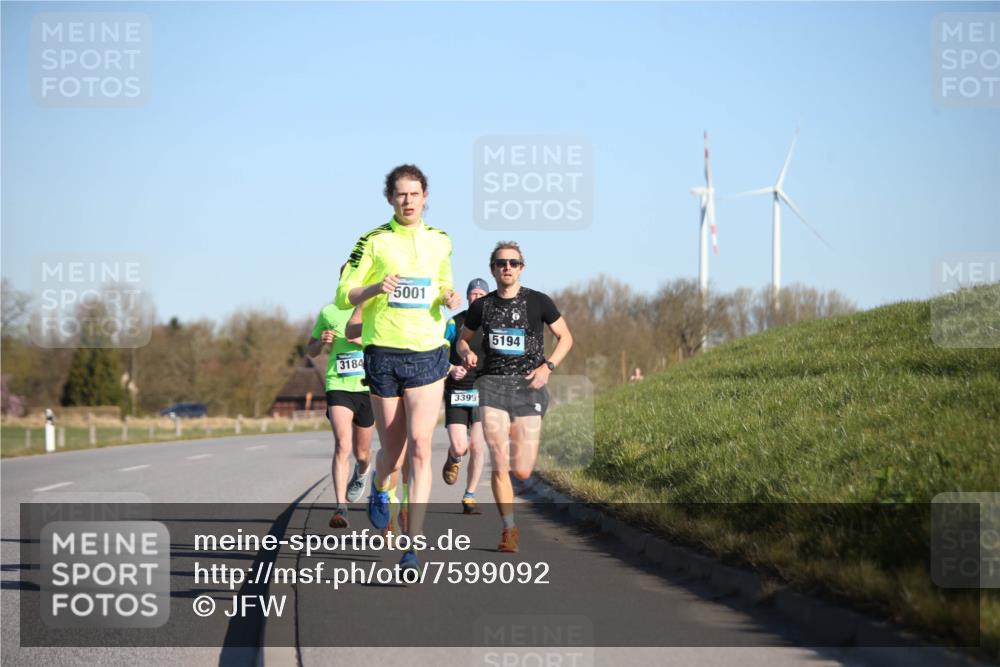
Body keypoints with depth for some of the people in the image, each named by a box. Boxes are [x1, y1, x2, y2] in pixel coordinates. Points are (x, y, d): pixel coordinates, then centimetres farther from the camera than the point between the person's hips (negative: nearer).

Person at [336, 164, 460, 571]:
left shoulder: (440, 242, 9)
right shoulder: (373, 241, -1)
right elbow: (343, 296, 0)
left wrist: (449, 297, 2)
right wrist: (376, 288, -20)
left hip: (428, 355, 1)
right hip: (384, 354, -1)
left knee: (419, 448, -13)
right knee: (392, 454, 6)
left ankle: (413, 545, -12)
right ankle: (380, 487, 44)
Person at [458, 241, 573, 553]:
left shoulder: (539, 302, 2)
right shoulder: (482, 306, 7)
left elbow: (565, 337, 10)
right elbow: (463, 338, 21)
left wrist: (548, 366, -5)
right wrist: (467, 353, -2)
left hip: (528, 386, -1)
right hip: (492, 384, 1)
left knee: (522, 471, -3)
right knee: (499, 462, -13)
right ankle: (509, 530, -1)